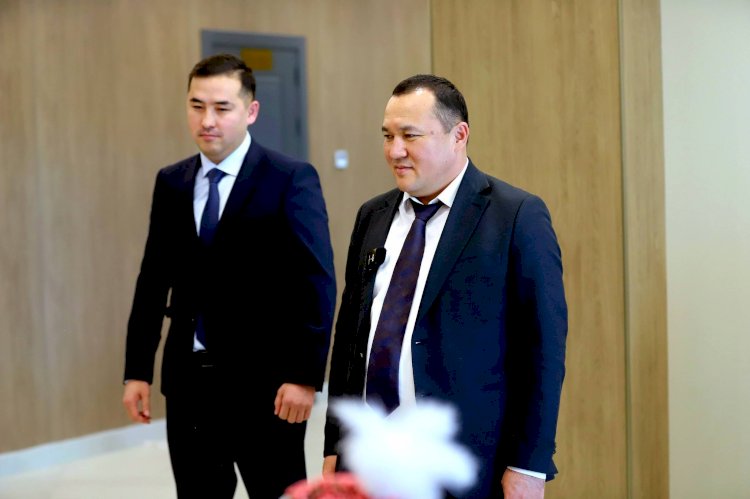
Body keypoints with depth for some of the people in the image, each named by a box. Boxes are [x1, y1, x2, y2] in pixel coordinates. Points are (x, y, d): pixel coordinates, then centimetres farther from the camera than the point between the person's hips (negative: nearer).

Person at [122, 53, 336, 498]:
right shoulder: (171, 182, 9)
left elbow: (318, 283, -10)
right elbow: (154, 279, 11)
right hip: (189, 379, 5)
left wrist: (305, 376, -15)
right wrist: (138, 370, 8)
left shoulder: (292, 179, -7)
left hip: (265, 382, -5)